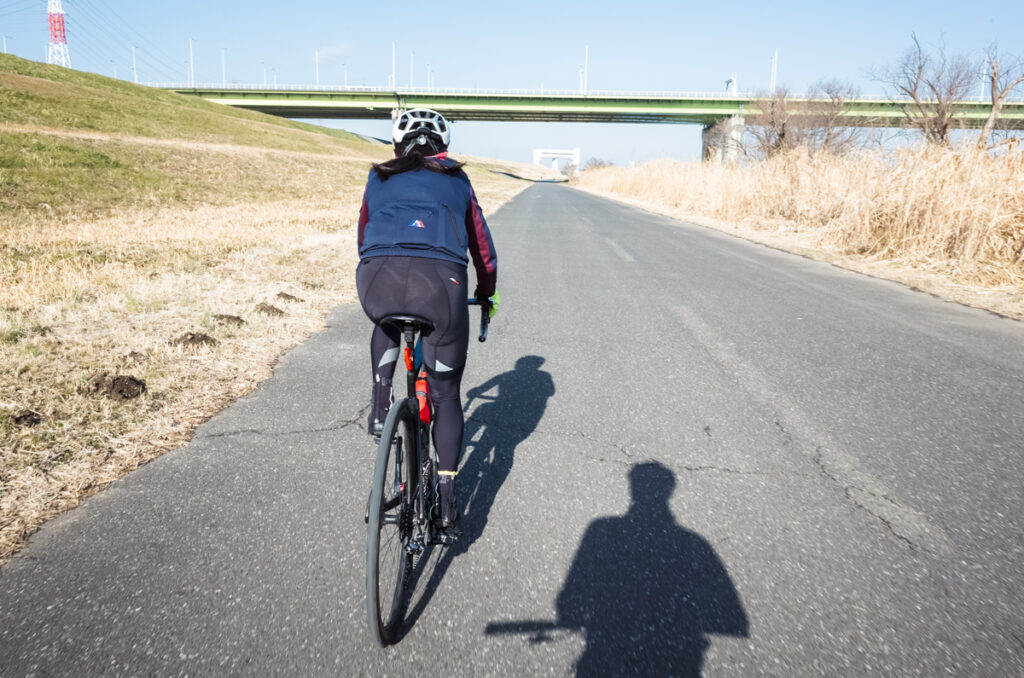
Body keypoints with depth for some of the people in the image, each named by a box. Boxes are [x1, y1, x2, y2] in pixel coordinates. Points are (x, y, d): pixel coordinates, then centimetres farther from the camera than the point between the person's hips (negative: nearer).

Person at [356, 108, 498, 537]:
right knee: (446, 395, 16)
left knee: (387, 325, 40)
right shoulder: (457, 182, 29)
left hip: (378, 283, 1)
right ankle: (446, 501, 17)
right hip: (440, 282, -1)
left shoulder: (379, 180, 30)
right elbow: (483, 249, 35)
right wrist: (486, 295, 52)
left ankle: (380, 408, 26)